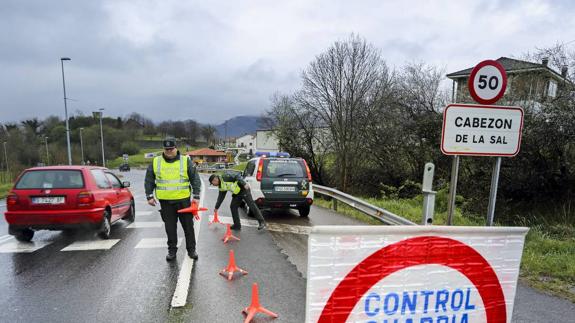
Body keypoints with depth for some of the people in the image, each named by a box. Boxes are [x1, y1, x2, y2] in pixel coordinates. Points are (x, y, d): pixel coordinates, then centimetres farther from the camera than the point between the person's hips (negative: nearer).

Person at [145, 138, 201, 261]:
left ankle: (191, 249, 20)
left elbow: (195, 179, -1)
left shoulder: (186, 161, -2)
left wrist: (196, 196, -6)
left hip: (183, 200, -1)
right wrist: (149, 196, 6)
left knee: (188, 226, 6)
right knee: (170, 227, 9)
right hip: (165, 201, 2)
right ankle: (172, 250, 24)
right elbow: (149, 180, 11)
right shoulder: (155, 162, 3)